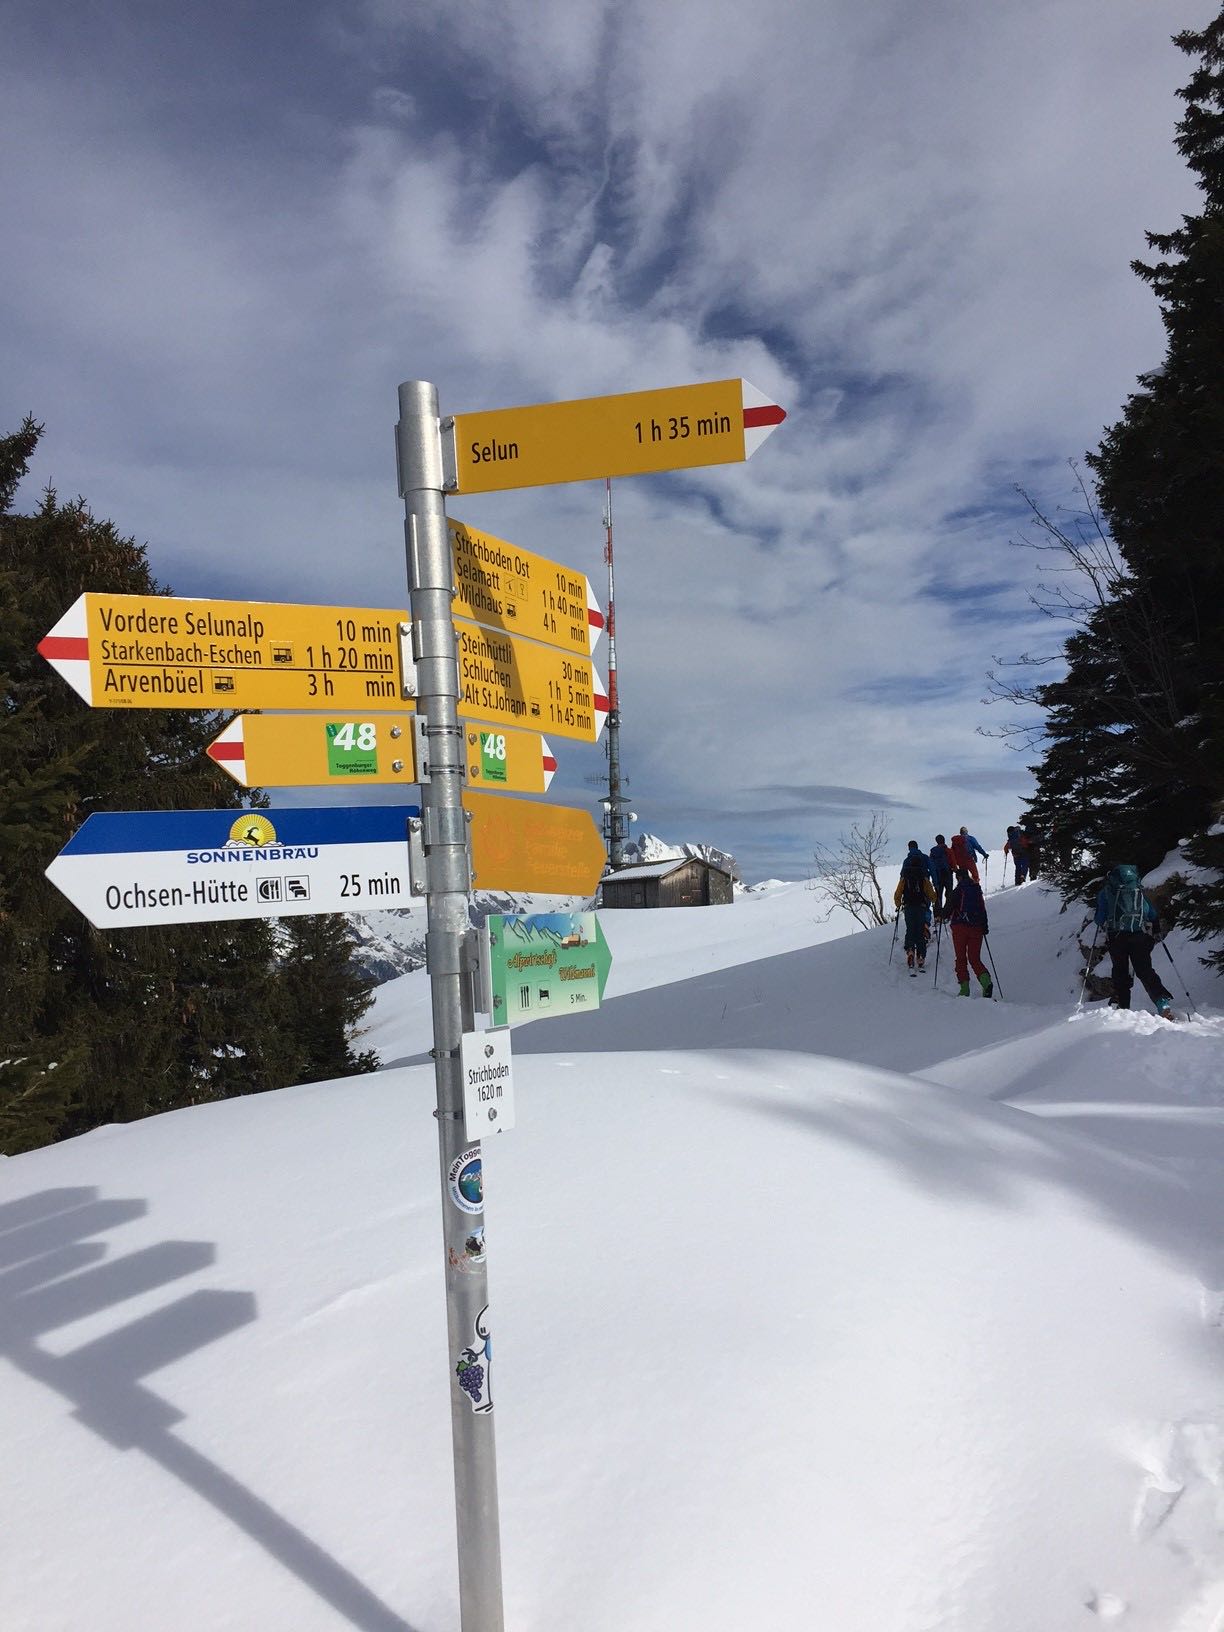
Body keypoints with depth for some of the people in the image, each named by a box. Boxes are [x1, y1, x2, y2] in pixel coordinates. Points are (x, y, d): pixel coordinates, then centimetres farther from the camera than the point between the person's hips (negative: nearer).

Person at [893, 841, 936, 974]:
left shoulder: (904, 878, 3)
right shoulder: (924, 879, 0)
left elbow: (897, 895, 0)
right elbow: (931, 894, -1)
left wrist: (898, 906, 16)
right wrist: (934, 902, 20)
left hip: (908, 907, 0)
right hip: (921, 906, 0)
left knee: (910, 930, 4)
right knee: (920, 931, 7)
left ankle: (910, 950, -22)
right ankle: (920, 958, 5)